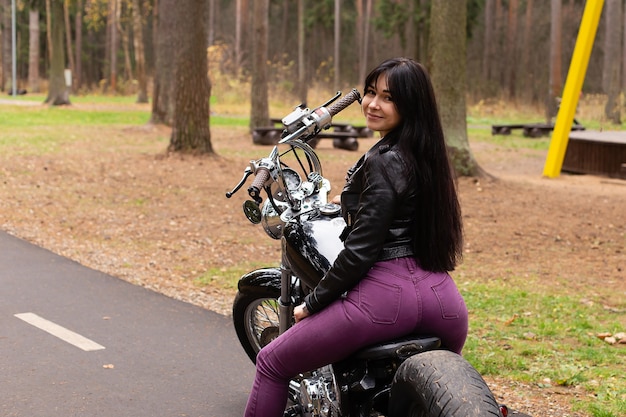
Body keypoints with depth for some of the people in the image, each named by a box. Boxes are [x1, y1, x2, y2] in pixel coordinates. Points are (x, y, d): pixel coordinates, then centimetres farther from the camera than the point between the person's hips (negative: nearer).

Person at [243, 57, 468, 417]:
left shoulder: (383, 161, -13)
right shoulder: (430, 155, 11)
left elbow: (360, 250, -15)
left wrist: (311, 303, -4)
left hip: (385, 292, -8)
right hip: (442, 294, 9)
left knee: (273, 363, 5)